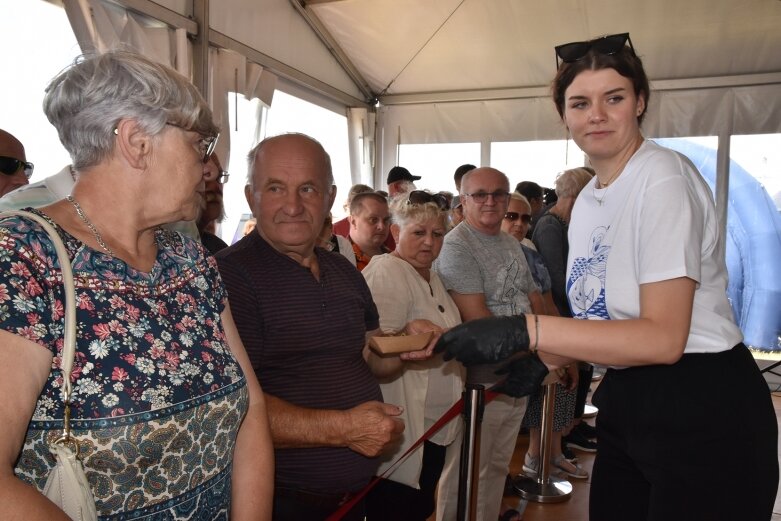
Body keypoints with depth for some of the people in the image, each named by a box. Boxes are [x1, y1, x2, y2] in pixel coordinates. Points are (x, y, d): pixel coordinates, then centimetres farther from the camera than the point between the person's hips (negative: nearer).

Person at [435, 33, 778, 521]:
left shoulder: (664, 178, -18)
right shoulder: (586, 200, 7)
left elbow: (663, 338, -25)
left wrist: (525, 331, -32)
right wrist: (535, 359, -1)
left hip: (703, 412, -7)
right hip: (627, 406, 7)